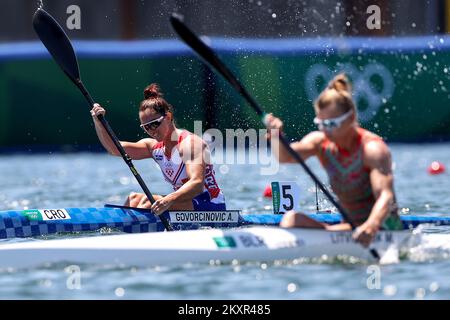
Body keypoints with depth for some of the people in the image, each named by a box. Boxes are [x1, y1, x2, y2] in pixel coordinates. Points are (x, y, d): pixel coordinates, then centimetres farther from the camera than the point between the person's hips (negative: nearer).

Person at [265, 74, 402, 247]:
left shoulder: (372, 148, -17)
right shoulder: (320, 142, 1)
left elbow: (385, 196, -30)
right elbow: (286, 156, -17)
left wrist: (371, 226, -50)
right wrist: (277, 136, -41)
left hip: (383, 225, -7)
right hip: (351, 225, 7)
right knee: (291, 219, -11)